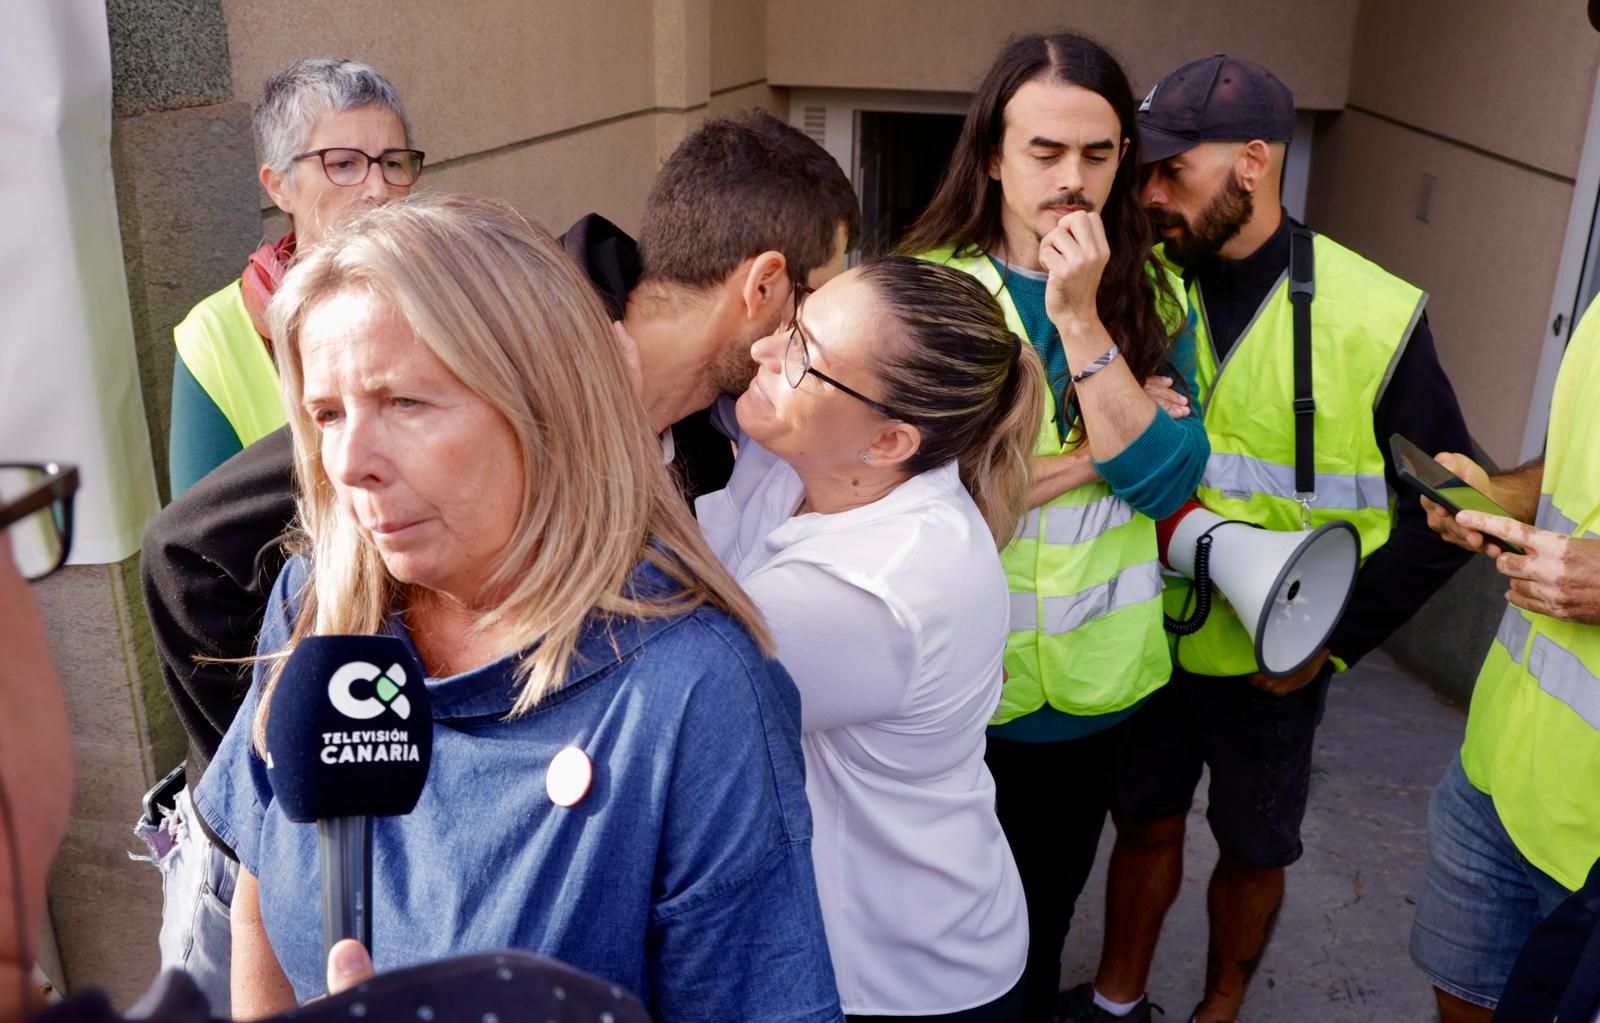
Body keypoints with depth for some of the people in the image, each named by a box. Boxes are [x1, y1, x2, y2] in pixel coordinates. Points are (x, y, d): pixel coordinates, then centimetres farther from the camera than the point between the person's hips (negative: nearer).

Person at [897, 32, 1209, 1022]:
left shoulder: (1153, 297, -2)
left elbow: (1167, 480, -14)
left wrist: (1079, 317, -21)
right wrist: (1096, 453, -17)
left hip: (1095, 678, 3)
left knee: (1050, 903, 24)